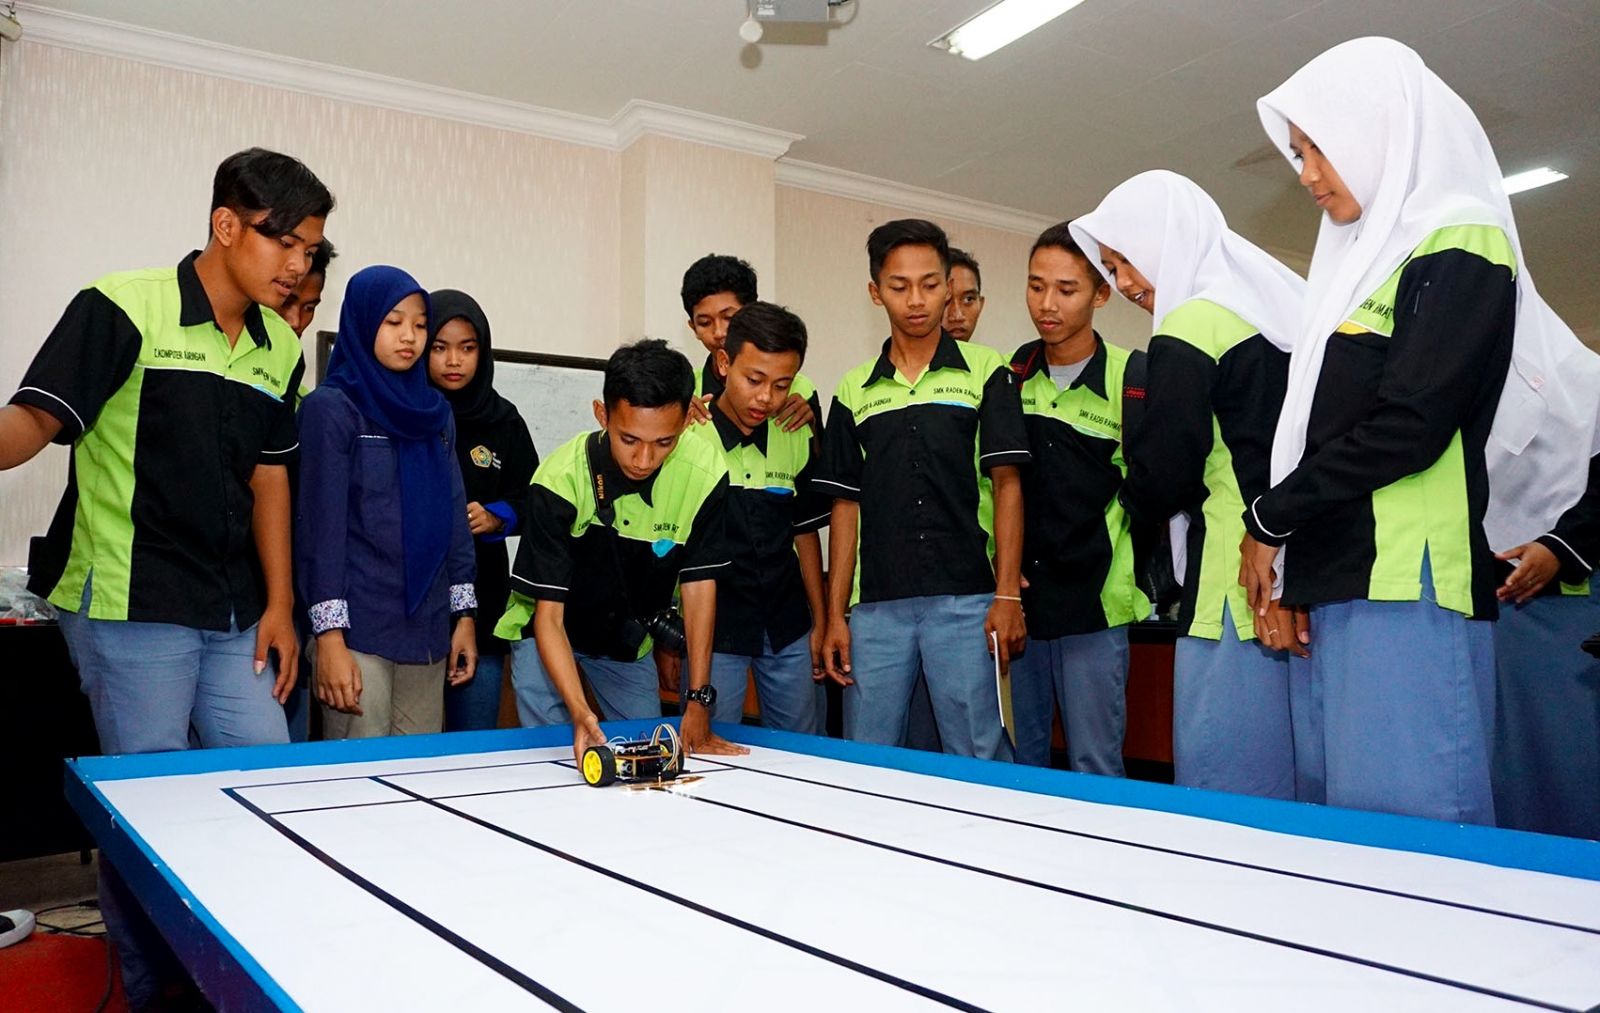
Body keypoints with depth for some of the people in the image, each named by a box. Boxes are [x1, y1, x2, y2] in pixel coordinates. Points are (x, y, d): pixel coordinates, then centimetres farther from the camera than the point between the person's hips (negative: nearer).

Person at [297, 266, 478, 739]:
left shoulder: (435, 412, 14)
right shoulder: (330, 408, -3)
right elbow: (321, 527, -9)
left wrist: (464, 614, 9)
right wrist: (329, 637, -14)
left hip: (427, 629, 5)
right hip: (357, 629, -5)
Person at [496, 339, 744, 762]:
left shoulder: (705, 472, -25)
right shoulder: (560, 478, -32)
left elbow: (699, 586, -15)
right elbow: (548, 615, -28)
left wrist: (699, 703, -18)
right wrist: (579, 711, -44)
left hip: (629, 641, 3)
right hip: (549, 635, -2)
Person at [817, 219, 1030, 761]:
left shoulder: (987, 372, 3)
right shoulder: (854, 391, 11)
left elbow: (1007, 483, -1)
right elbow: (846, 505, 11)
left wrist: (1008, 594, -9)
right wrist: (835, 614, 6)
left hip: (966, 600, -3)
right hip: (875, 607, 3)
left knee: (980, 764, 1)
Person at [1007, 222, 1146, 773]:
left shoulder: (1129, 376, -6)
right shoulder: (1009, 374, 6)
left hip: (1094, 600, -4)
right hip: (1017, 598, 4)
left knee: (1095, 768, 1)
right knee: (1020, 761, 13)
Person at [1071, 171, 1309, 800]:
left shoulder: (1190, 329, -9)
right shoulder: (1284, 304, 16)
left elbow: (1159, 483, -11)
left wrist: (1129, 495, 10)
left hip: (1234, 589, -9)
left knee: (1220, 800, -1)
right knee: (1304, 786, 14)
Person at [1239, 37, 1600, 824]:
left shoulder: (1459, 249, -4)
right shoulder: (1373, 260, 21)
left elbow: (1408, 427, -14)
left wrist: (1269, 518, -4)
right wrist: (1293, 555, 9)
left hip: (1409, 585, -8)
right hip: (1343, 581, 8)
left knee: (1408, 823, -7)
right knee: (1355, 814, 8)